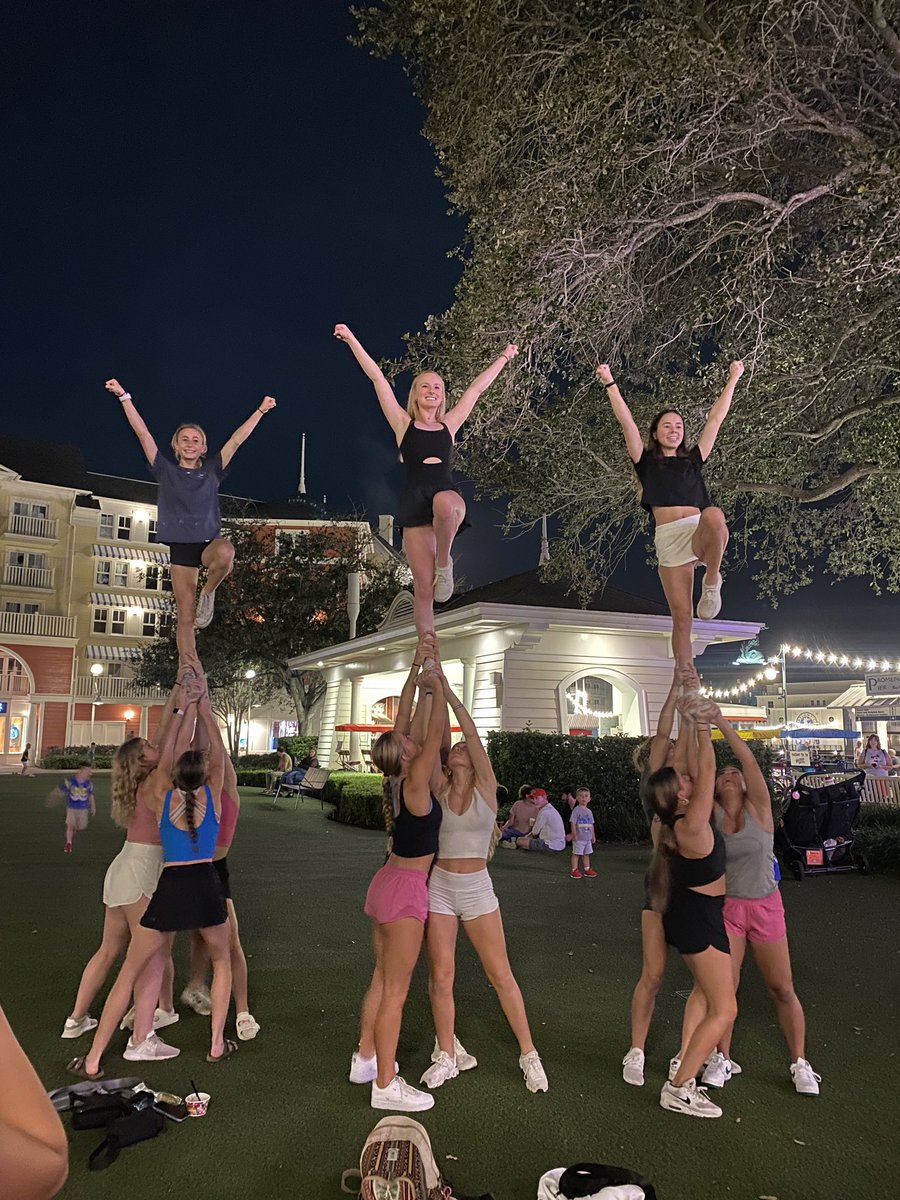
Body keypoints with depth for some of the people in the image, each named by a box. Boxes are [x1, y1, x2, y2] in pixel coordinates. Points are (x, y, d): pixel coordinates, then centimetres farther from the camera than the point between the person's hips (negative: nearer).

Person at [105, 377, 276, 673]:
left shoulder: (212, 471, 8)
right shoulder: (166, 470, 8)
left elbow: (237, 440, 4)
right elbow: (142, 433, 4)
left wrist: (261, 410, 1)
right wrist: (124, 397, -1)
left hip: (209, 542, 0)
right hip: (180, 546, 1)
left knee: (225, 552, -39)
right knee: (185, 616, -3)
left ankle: (208, 593, -11)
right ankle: (187, 670, 4)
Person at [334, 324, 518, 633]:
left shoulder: (449, 424, 19)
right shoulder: (404, 424, 13)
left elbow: (477, 387, 25)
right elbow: (377, 378, 11)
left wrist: (503, 358, 33)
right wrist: (352, 340, 12)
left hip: (449, 495, 1)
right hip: (414, 503, -1)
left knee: (444, 503, -39)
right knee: (423, 587, -8)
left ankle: (444, 563, -13)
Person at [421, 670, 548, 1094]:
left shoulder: (486, 788, -2)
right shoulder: (439, 789, 3)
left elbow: (472, 733, -12)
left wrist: (448, 690, -15)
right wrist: (432, 691, -11)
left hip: (477, 888, -1)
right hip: (439, 887, 2)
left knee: (500, 974, 4)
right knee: (441, 976, 4)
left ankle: (529, 1054, 16)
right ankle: (447, 1055, 21)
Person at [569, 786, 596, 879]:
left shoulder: (589, 811, 12)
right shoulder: (576, 810, -10)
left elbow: (591, 824, 18)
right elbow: (573, 823, -14)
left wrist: (593, 835, 17)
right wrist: (574, 834, -18)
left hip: (588, 838, 7)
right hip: (579, 838, -7)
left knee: (586, 854, 14)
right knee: (576, 853, -2)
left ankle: (587, 870, 22)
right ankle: (574, 870, 3)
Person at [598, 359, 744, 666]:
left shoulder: (693, 460, 22)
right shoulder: (646, 462, 17)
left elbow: (716, 419, 24)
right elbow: (627, 422, 9)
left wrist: (732, 380, 27)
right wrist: (610, 384, 4)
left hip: (699, 533, 1)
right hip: (668, 538, -1)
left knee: (714, 516, -38)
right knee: (680, 616, -7)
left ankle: (712, 583, -19)